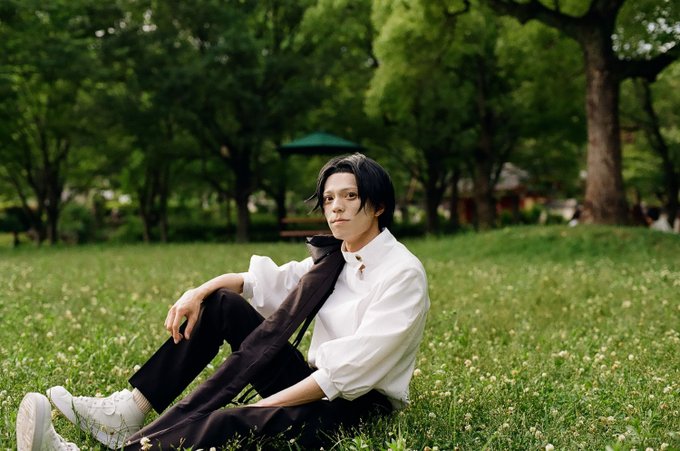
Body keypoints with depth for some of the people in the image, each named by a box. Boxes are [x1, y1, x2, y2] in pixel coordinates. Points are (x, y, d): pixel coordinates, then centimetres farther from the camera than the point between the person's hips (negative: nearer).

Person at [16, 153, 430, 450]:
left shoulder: (403, 272, -16)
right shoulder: (333, 261, 9)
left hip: (361, 405, -8)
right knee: (221, 303, -4)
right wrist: (200, 291, -8)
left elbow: (350, 369, -23)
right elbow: (266, 281, 12)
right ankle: (130, 411, -10)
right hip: (314, 384, 8)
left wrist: (264, 405, -25)